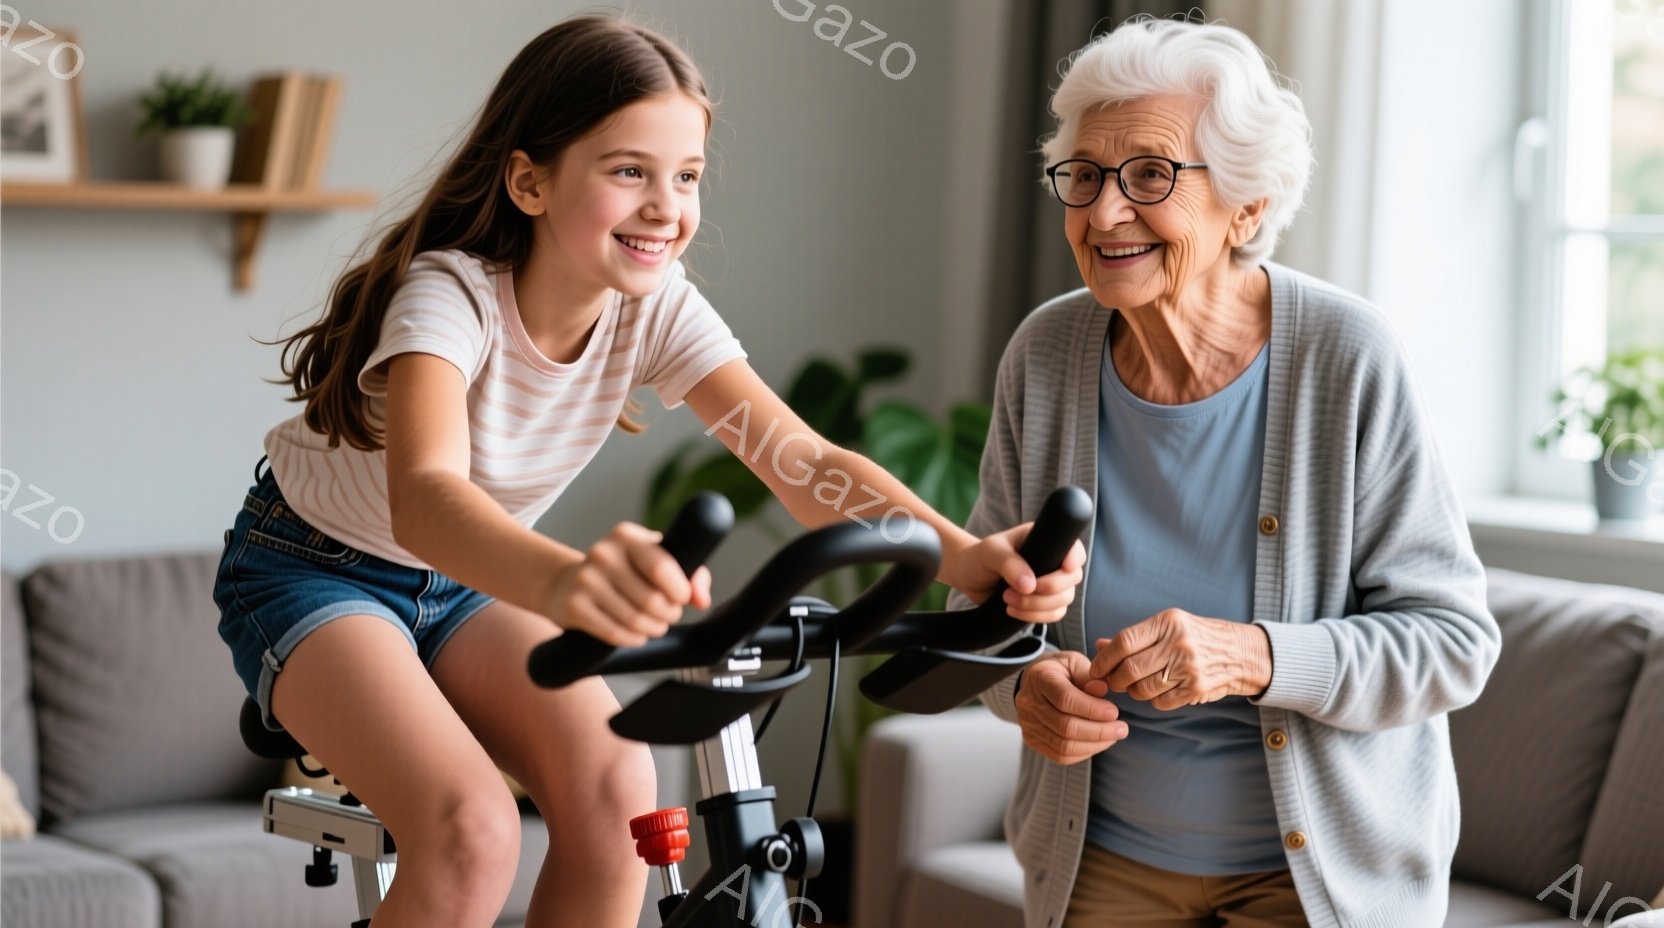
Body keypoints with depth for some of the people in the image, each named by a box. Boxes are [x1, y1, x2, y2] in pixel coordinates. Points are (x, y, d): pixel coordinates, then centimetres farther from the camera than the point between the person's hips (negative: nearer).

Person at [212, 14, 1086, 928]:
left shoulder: (654, 306, -16)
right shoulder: (451, 294, -32)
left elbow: (804, 459, -26)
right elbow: (424, 494, -51)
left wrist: (963, 555, -45)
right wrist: (561, 581, -73)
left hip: (464, 582, 5)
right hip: (315, 570, -5)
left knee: (615, 785, -21)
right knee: (472, 830, -28)